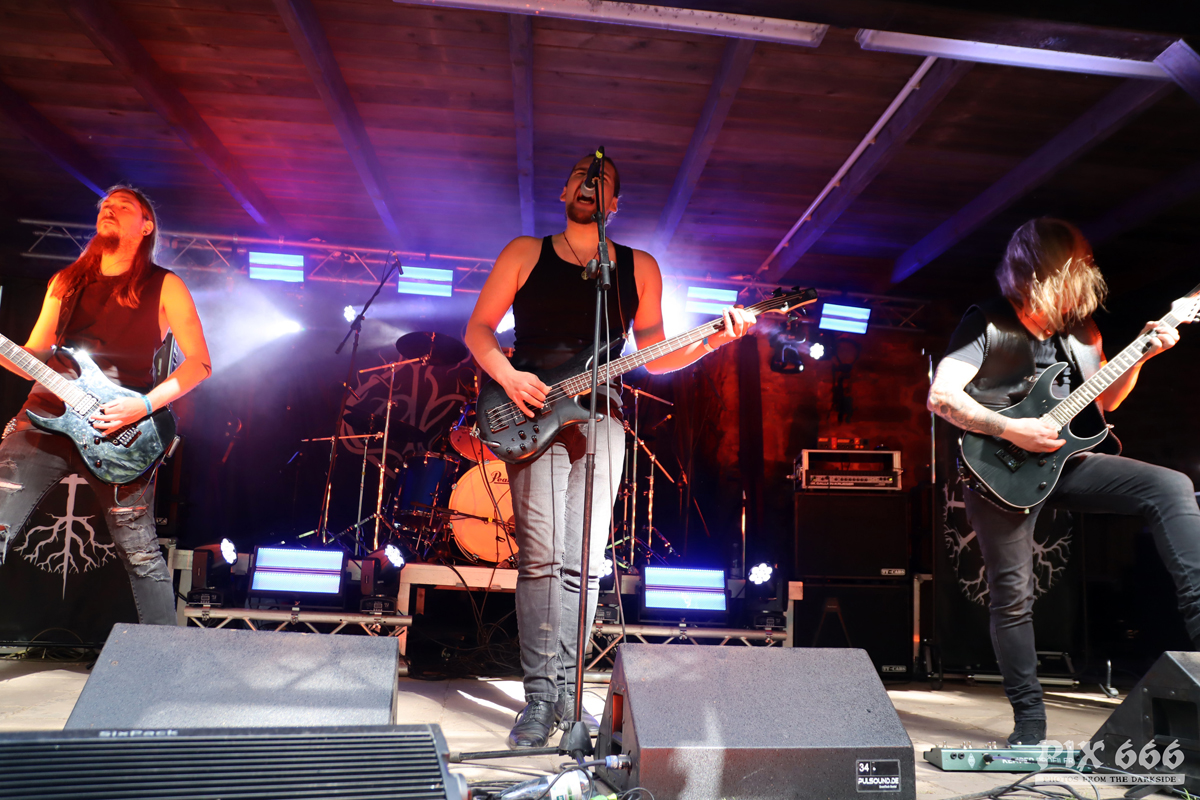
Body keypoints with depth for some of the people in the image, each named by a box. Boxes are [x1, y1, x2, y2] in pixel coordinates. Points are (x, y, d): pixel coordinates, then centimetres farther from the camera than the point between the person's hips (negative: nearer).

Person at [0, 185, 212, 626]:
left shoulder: (164, 287, 3)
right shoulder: (67, 282, 15)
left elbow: (199, 362, -2)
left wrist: (144, 405, -13)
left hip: (121, 433, -3)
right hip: (45, 415, 4)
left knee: (141, 554, 2)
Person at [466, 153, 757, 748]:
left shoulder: (639, 268, 16)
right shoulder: (525, 253, 12)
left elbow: (652, 354, 14)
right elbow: (478, 329, 10)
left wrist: (709, 342, -2)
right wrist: (508, 376, -8)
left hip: (599, 414, 2)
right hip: (532, 412, -1)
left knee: (582, 563, -2)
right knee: (540, 556, -9)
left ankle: (565, 690, 9)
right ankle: (540, 696, -2)